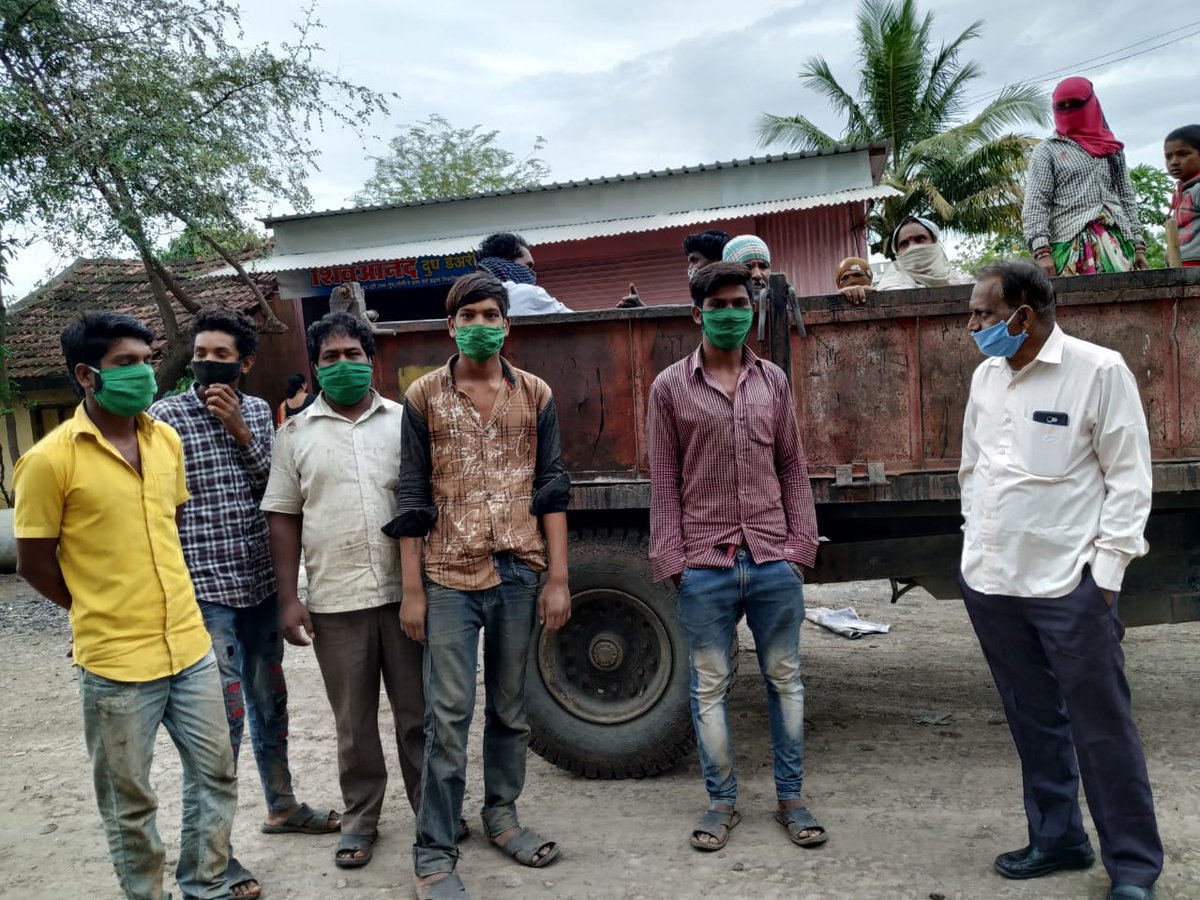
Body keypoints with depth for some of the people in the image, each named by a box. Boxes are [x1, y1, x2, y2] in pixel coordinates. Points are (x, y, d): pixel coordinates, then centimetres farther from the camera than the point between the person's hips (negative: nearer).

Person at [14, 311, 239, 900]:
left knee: (215, 772, 15)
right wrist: (100, 611, 3)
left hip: (190, 645, 5)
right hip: (115, 660, -5)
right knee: (130, 799, 11)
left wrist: (149, 595, 13)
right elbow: (33, 564, -6)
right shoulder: (50, 460, -13)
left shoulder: (166, 438, 4)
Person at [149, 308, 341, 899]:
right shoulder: (165, 416, -6)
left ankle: (281, 806, 37)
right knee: (222, 719, -1)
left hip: (261, 583, 5)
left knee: (269, 702, 18)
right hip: (205, 590, -5)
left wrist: (240, 431, -11)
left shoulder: (258, 411, 7)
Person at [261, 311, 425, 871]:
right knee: (354, 721, 11)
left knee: (418, 710, 10)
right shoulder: (297, 433, 5)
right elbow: (283, 520, 5)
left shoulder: (404, 420, 5)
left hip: (406, 591, 0)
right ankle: (360, 819, 28)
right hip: (335, 600, 0)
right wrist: (288, 599, -1)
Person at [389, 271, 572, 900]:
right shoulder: (424, 396, 1)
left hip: (521, 575, 2)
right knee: (448, 717, 0)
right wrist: (412, 590, -4)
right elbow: (412, 498, 0)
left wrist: (557, 579, -1)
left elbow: (552, 488, 4)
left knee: (511, 707, 14)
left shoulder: (535, 394, 5)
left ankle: (502, 816, 33)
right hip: (450, 577, -2)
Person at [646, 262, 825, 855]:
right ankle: (721, 801, 23)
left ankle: (790, 797, 26)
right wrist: (672, 559, -4)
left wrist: (800, 544, 2)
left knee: (784, 678, 11)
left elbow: (792, 468, 10)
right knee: (709, 685, 7)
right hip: (704, 564, -2)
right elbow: (664, 482, 0)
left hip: (773, 559, 2)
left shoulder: (773, 381, 9)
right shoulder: (670, 387, 1)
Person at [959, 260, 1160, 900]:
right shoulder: (986, 375, 9)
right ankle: (1057, 837, 31)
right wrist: (977, 545, 12)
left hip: (1070, 584, -5)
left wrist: (1106, 570, -10)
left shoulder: (1099, 370, -8)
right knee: (1033, 720, 16)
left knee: (1101, 725, 4)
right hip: (990, 581, 6)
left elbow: (1128, 476, -7)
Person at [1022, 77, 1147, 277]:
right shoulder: (1046, 151, 8)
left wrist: (1138, 245, 11)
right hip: (1071, 246, -4)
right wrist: (1042, 251, -16)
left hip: (1118, 244, 4)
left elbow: (1128, 200, 22)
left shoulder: (1113, 150, 22)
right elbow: (1035, 205, -3)